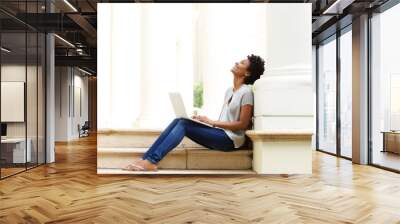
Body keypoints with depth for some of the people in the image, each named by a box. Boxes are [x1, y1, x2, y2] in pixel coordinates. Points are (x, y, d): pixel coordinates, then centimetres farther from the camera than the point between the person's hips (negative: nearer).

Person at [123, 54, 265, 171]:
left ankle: (151, 161, -22)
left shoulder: (246, 92, -8)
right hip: (220, 135, 7)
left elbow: (243, 124, -13)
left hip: (230, 140, -7)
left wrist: (211, 122, -13)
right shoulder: (229, 90, 18)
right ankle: (146, 159, -17)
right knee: (178, 121, -12)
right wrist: (207, 120, 0)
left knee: (183, 124, -22)